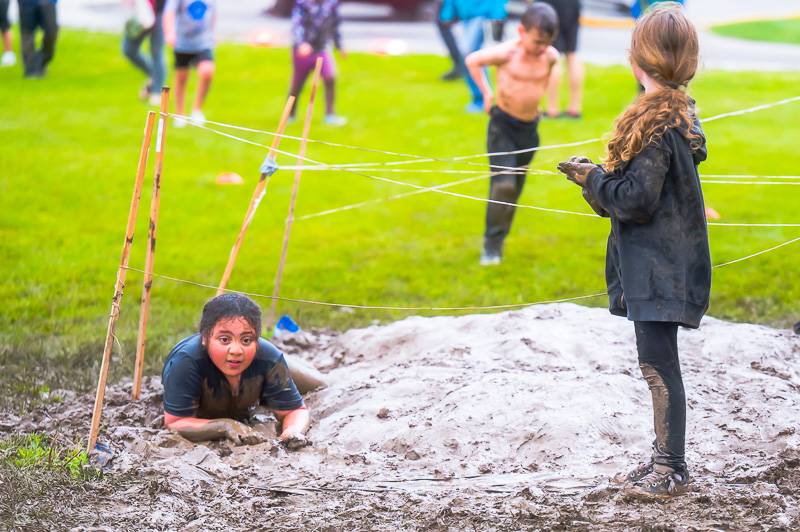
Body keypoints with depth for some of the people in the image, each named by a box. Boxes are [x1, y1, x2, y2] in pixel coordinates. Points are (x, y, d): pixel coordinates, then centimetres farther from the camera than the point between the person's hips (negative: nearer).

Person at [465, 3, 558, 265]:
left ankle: (498, 239, 24)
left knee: (515, 188, 11)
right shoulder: (507, 53, -18)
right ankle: (492, 243, -6)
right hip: (503, 125, -5)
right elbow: (473, 60, -3)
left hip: (529, 128, 5)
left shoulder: (550, 56, -4)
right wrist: (487, 93, -1)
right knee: (503, 185, -16)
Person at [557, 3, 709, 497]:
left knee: (658, 365, -4)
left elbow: (637, 200, -21)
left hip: (657, 268, -10)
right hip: (664, 261, 10)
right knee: (661, 364, 16)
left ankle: (673, 471, 3)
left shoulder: (653, 122, -20)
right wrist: (599, 180, 14)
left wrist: (594, 178, -7)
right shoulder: (679, 113, 10)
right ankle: (665, 459, 24)